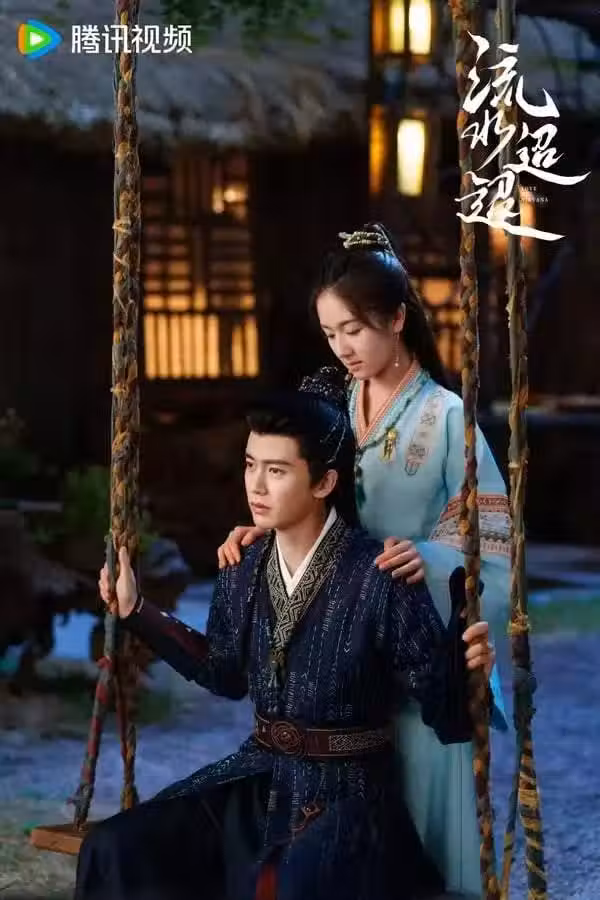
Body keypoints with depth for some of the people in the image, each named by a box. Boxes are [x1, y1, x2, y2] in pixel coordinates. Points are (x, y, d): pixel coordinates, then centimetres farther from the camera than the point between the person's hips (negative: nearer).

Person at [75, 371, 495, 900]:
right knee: (116, 851, -6)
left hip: (344, 793, -6)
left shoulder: (380, 577, -16)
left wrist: (466, 667, -34)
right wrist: (136, 611, 18)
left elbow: (441, 703, -13)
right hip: (257, 779, 6)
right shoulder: (245, 572, 2)